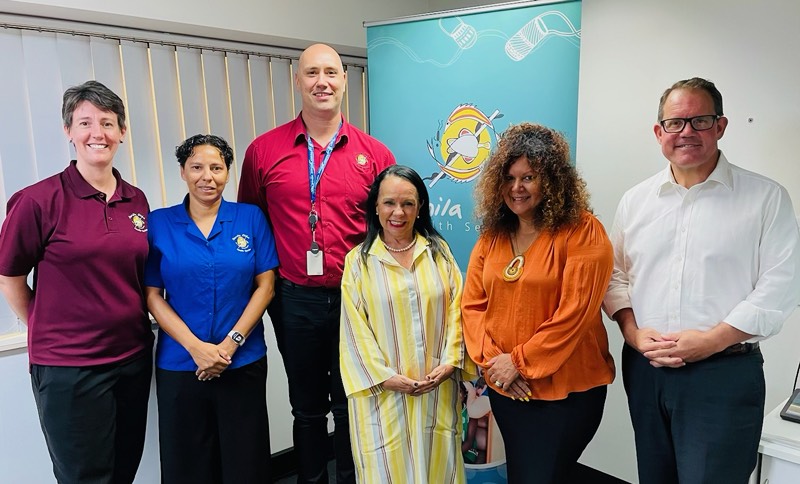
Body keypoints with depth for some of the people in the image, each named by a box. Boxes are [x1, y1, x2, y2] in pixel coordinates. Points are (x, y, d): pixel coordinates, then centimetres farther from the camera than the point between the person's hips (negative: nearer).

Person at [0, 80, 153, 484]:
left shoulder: (137, 201, 4)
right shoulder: (39, 200, -11)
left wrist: (133, 328, 10)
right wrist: (48, 332, 5)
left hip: (133, 358, 5)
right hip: (68, 368, -4)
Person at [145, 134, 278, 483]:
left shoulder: (251, 218, 0)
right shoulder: (159, 223, 0)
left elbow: (265, 285, -2)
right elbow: (152, 295, -2)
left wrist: (232, 343, -11)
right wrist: (196, 347, -13)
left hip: (244, 362, 0)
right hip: (179, 364, 0)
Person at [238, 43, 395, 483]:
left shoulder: (375, 154, -1)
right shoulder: (264, 150, 0)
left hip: (356, 298, 0)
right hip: (296, 300, 1)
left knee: (350, 406, 15)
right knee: (307, 408, 18)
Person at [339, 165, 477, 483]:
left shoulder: (439, 252, 5)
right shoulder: (358, 260, -2)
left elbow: (456, 311, 3)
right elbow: (355, 328, -5)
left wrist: (451, 362, -8)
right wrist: (384, 376, -12)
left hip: (438, 387, 2)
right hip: (383, 391, -2)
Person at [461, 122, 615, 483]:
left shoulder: (582, 232, -13)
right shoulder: (492, 236, 4)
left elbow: (574, 313, -19)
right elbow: (472, 304, 2)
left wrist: (519, 361, -17)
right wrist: (491, 360, -11)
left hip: (566, 389, -5)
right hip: (505, 388, 6)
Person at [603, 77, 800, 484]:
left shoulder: (766, 198, -3)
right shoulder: (635, 200, 7)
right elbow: (615, 273, 10)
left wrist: (711, 340, -16)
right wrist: (633, 332, -5)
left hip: (725, 373, -3)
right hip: (644, 369, 4)